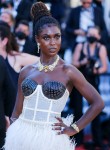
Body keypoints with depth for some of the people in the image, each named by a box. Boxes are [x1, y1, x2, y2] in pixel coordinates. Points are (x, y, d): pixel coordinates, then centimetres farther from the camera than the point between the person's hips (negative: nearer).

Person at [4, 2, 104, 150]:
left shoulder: (68, 71, -2)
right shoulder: (26, 72, 8)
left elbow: (98, 103, -2)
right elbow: (17, 112, 12)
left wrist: (74, 129, -2)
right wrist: (10, 138, 5)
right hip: (21, 138, 3)